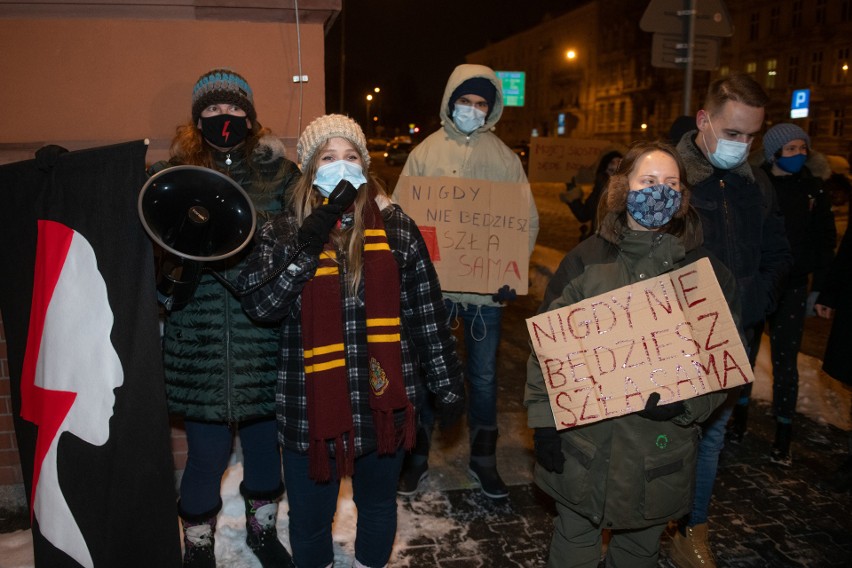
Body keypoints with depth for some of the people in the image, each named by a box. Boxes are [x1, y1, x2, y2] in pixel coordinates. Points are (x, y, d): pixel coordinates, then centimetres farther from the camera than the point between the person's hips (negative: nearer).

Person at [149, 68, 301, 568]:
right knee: (207, 453, 6)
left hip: (267, 340, 1)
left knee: (265, 440, 15)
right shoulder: (173, 175, 6)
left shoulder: (279, 172, 5)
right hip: (201, 343, -1)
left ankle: (263, 527, 41)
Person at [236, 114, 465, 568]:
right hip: (311, 406, 0)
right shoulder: (284, 232, -2)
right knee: (310, 518, 16)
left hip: (383, 401, 1)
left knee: (378, 505, 23)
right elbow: (259, 305, -15)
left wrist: (447, 387, 2)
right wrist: (308, 247, -24)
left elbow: (428, 315, 0)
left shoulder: (396, 229, -2)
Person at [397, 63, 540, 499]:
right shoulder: (425, 153, 2)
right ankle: (417, 455, 28)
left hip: (486, 285, 1)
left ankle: (483, 458, 29)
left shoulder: (504, 159, 4)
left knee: (484, 375, 12)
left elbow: (527, 220, 4)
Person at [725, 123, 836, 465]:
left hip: (792, 287, 1)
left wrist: (818, 287, 3)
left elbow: (825, 241, 7)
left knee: (785, 360, 3)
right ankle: (739, 417, 28)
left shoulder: (813, 188, 2)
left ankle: (783, 435, 14)